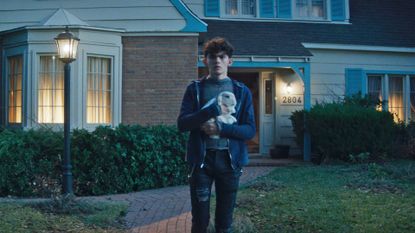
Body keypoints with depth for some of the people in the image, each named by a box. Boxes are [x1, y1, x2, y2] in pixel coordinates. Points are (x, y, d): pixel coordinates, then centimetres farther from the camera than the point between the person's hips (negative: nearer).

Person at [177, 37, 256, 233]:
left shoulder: (241, 91, 6)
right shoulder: (194, 89, 5)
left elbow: (250, 130, 0)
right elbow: (182, 124, -5)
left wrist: (220, 128, -15)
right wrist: (214, 110, -16)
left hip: (229, 159, 1)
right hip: (201, 159, -1)